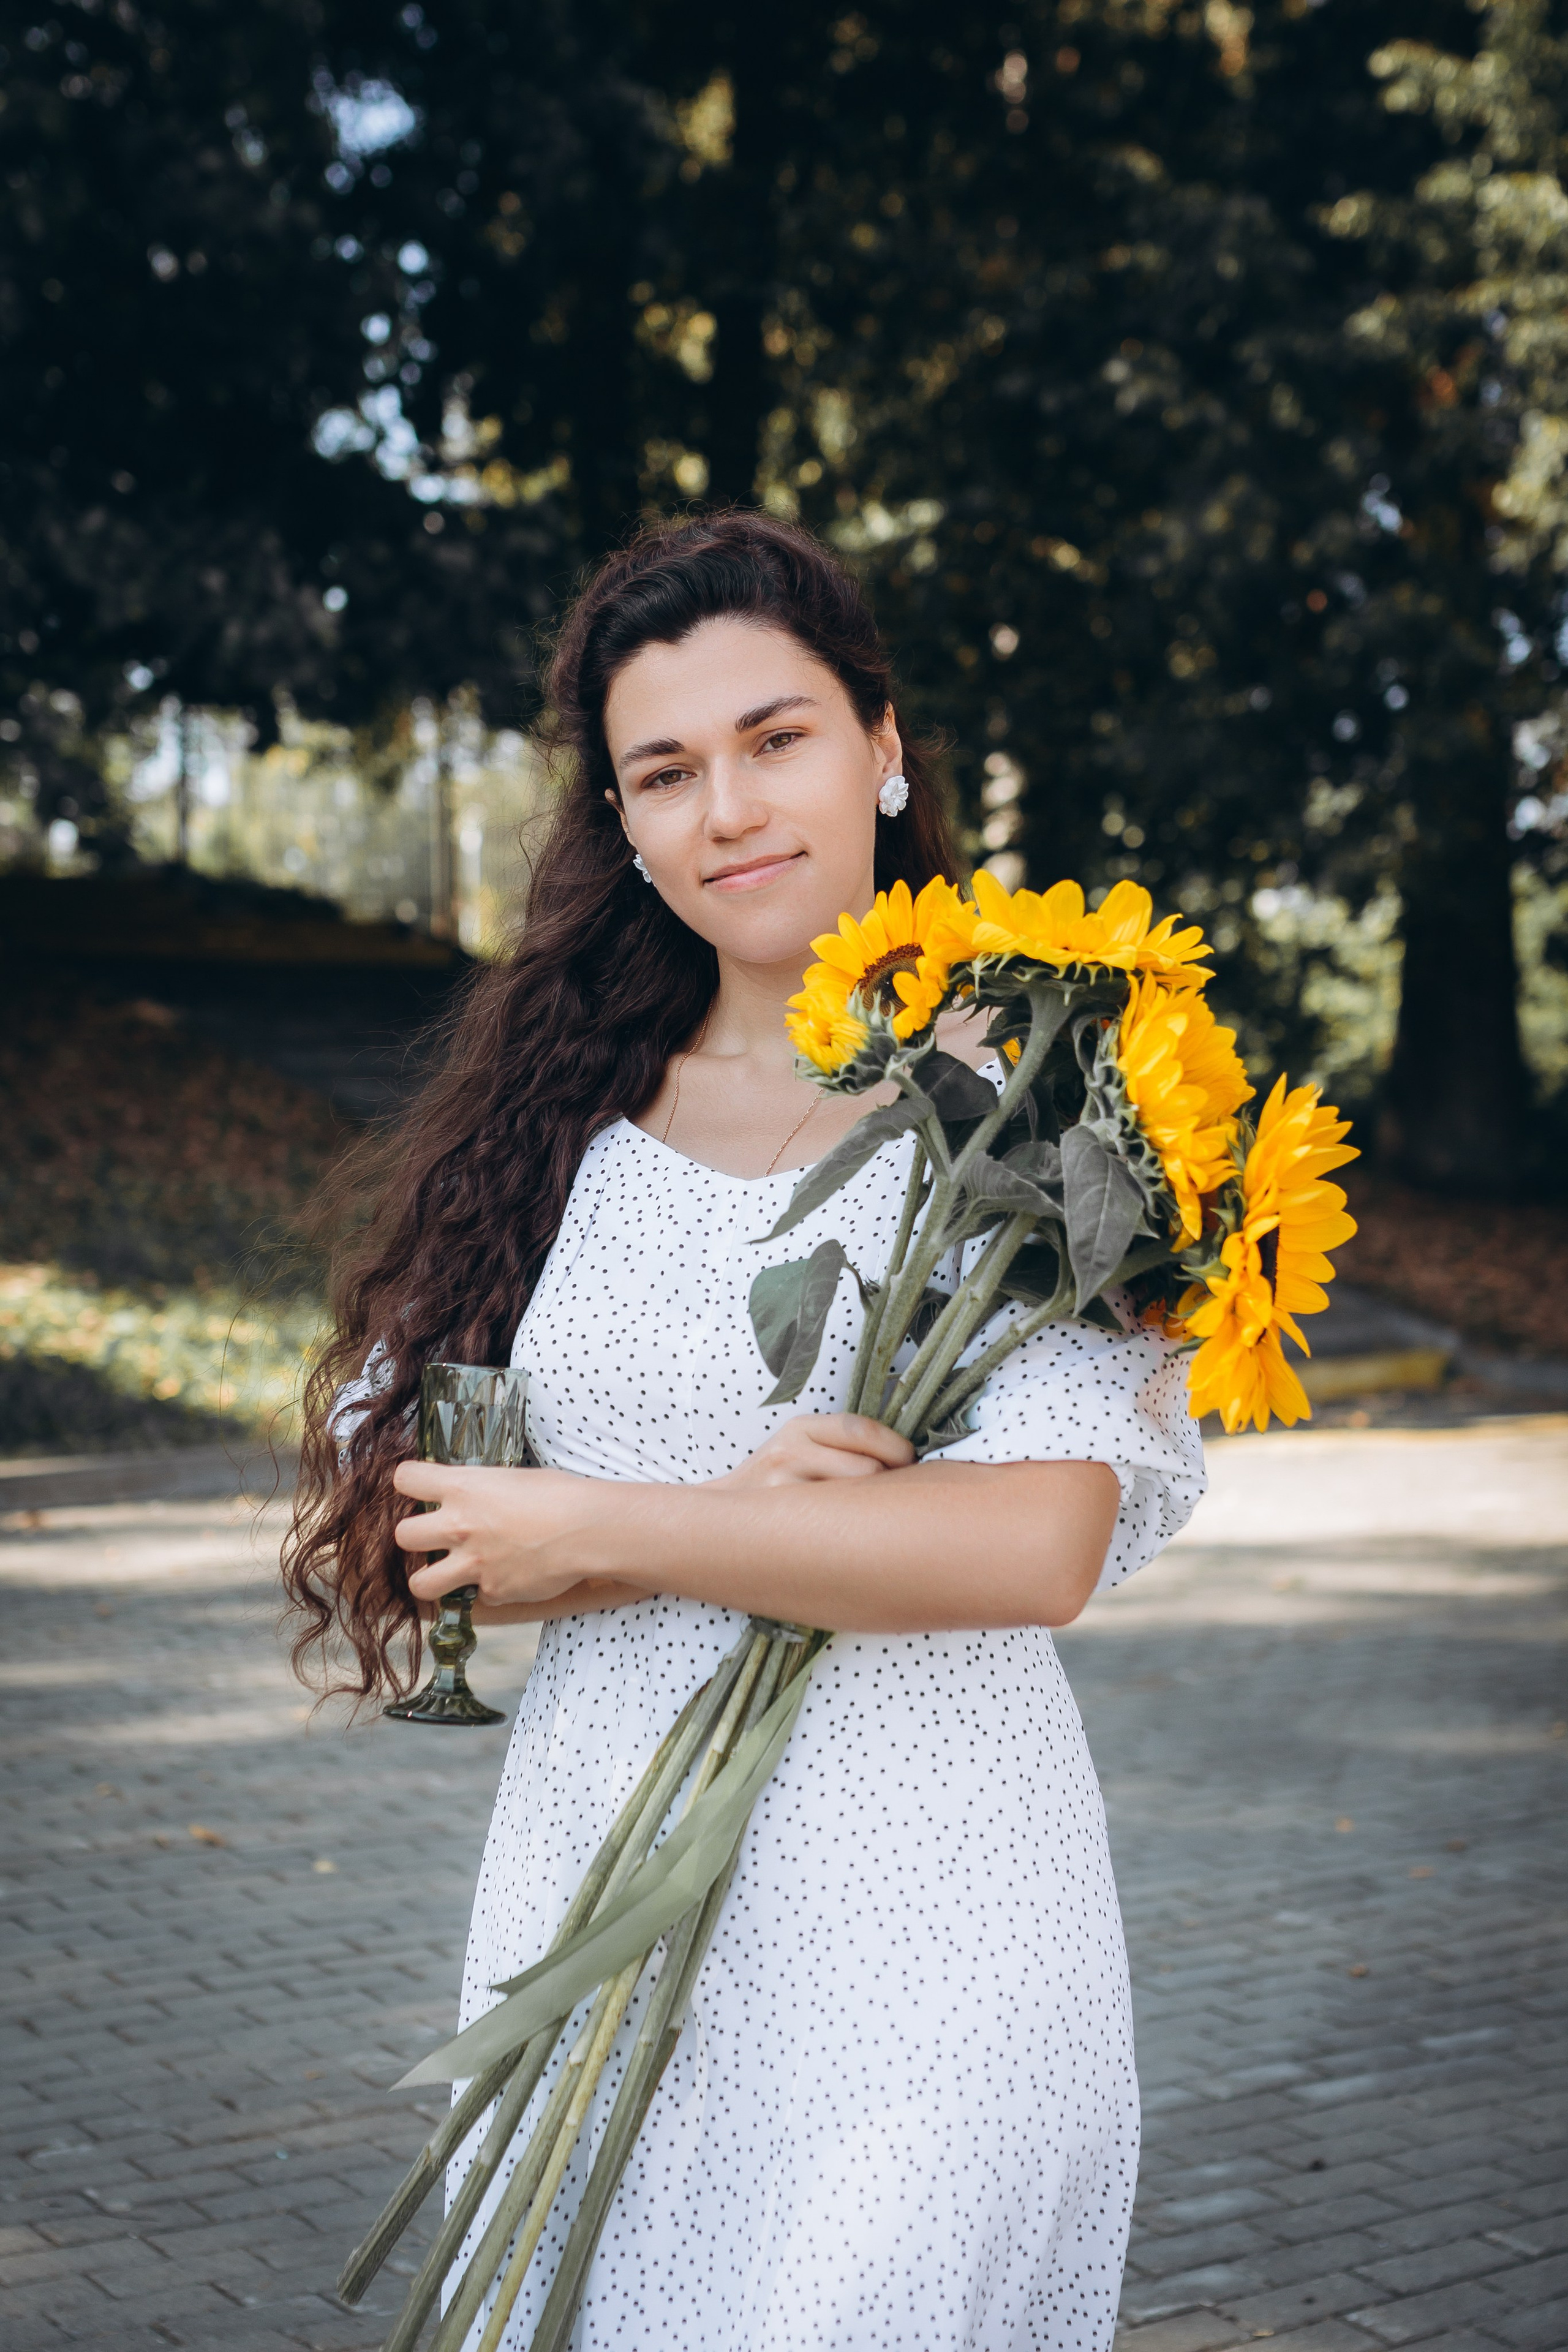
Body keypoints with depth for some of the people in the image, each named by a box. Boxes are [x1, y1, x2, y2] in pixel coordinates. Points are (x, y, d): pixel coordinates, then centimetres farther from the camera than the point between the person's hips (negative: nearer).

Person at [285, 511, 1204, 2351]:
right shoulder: (562, 1114, 6)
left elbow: (1039, 1547, -15)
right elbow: (384, 1527, 1)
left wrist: (592, 1531, -11)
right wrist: (727, 1519, -16)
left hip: (922, 1906, -3)